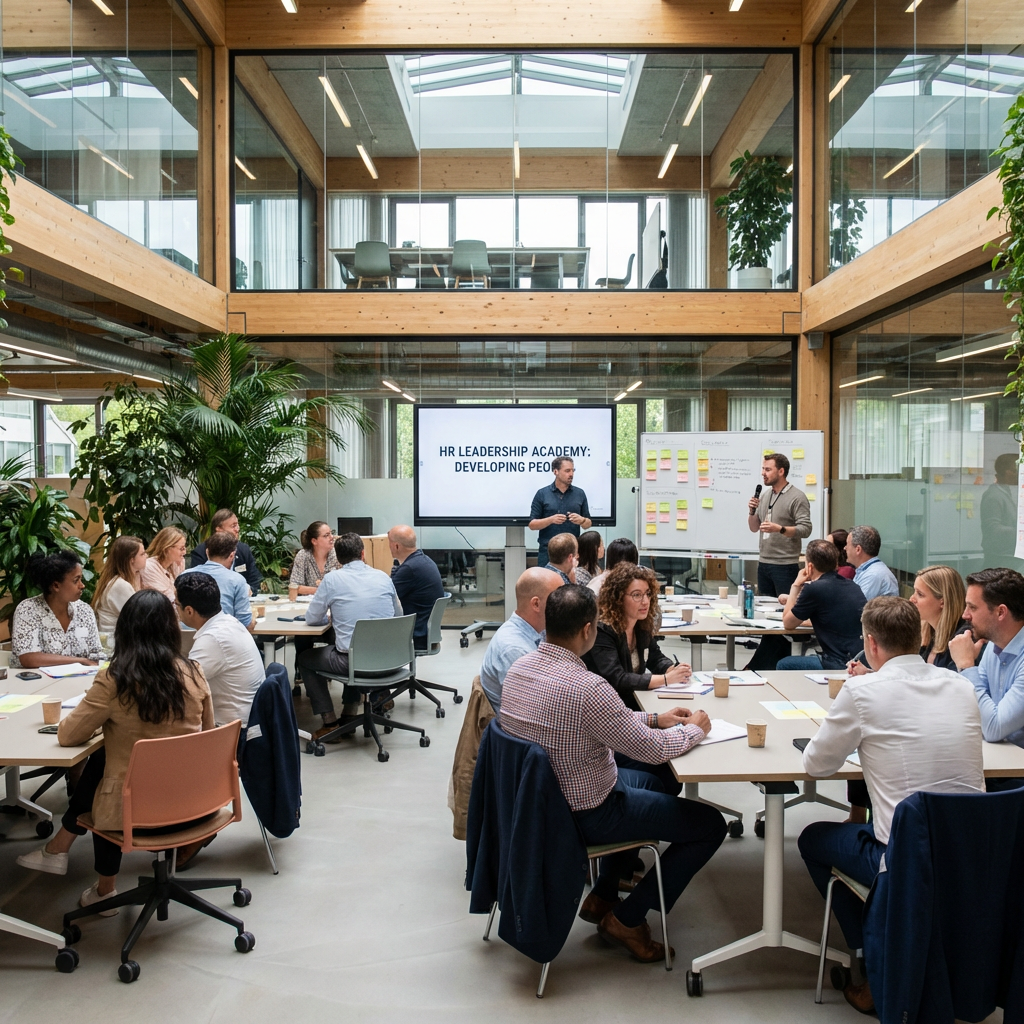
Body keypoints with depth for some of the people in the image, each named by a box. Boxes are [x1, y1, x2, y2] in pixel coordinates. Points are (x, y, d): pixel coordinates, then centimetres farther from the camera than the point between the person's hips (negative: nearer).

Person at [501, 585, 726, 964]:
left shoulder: (519, 668, -5)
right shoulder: (586, 687, -32)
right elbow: (653, 750, -21)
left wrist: (652, 718, 9)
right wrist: (694, 729, -1)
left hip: (539, 796, 9)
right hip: (584, 814, -8)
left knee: (647, 782, 32)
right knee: (711, 825, 3)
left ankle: (603, 896, 32)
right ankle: (627, 919, 12)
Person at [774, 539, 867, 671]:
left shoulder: (814, 588, -14)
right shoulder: (852, 586, 9)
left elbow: (788, 623, 3)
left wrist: (796, 585, 9)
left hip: (840, 665, -8)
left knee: (784, 665, 13)